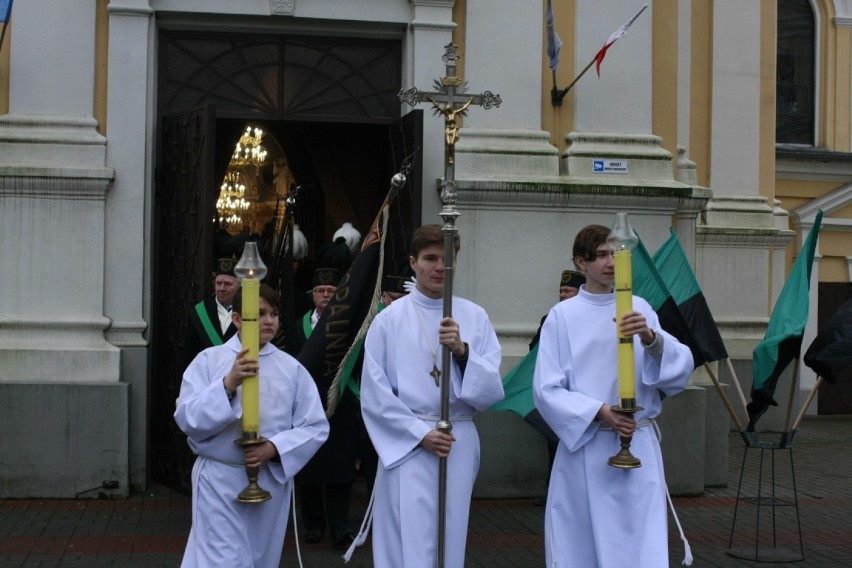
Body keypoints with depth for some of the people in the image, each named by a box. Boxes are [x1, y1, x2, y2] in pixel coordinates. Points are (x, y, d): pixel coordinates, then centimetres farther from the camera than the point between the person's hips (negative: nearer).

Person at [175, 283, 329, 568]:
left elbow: (316, 427, -1)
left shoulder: (291, 368, 1)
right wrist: (228, 384, -24)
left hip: (272, 479, 3)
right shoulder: (210, 360, -3)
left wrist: (274, 447, -17)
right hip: (220, 480, -3)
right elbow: (187, 418, -11)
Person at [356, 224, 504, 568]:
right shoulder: (389, 320, -2)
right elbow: (374, 395, -3)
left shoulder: (475, 318, 3)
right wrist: (420, 433, -10)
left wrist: (462, 351, -16)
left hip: (459, 446, 2)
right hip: (406, 445, -2)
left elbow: (492, 391, -1)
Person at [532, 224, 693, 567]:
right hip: (584, 447, -1)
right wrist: (599, 411, -17)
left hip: (638, 448, 1)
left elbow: (681, 368, -3)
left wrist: (650, 338, -22)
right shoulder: (563, 316, -1)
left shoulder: (639, 308, 6)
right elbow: (546, 390, -4)